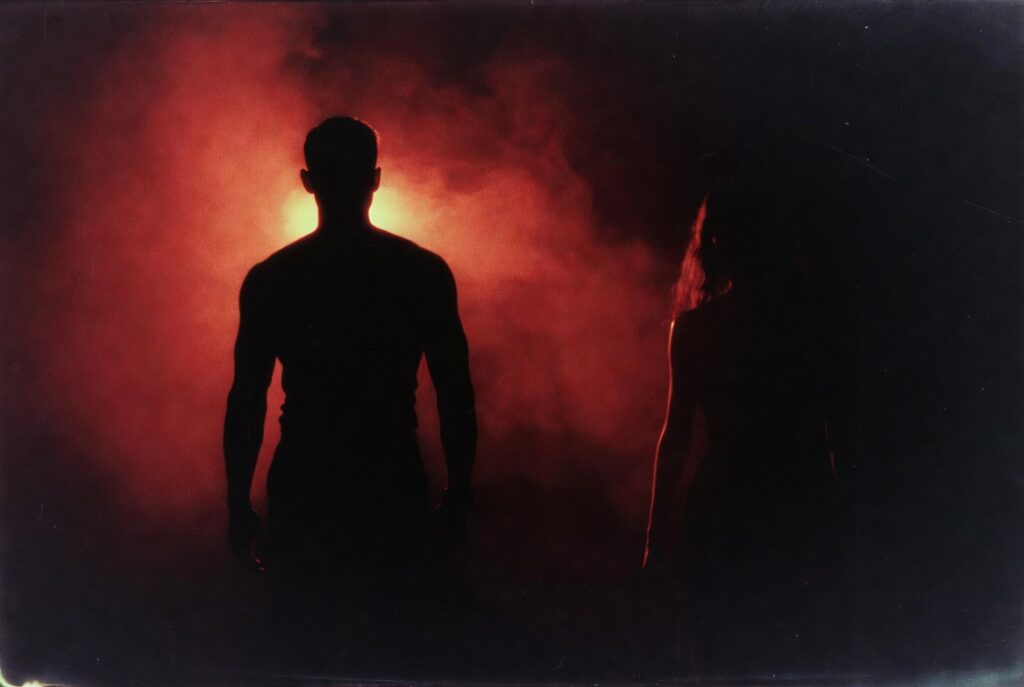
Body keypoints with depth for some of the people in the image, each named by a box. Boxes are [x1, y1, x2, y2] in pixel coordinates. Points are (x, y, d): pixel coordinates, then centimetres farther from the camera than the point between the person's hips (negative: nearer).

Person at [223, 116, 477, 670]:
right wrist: (457, 497, 8)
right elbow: (456, 396, -3)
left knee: (303, 650, 14)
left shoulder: (270, 280, -4)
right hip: (394, 493, 0)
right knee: (386, 646, 15)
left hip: (302, 493, 0)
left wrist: (239, 507, 6)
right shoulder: (424, 274, -4)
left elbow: (245, 402, -3)